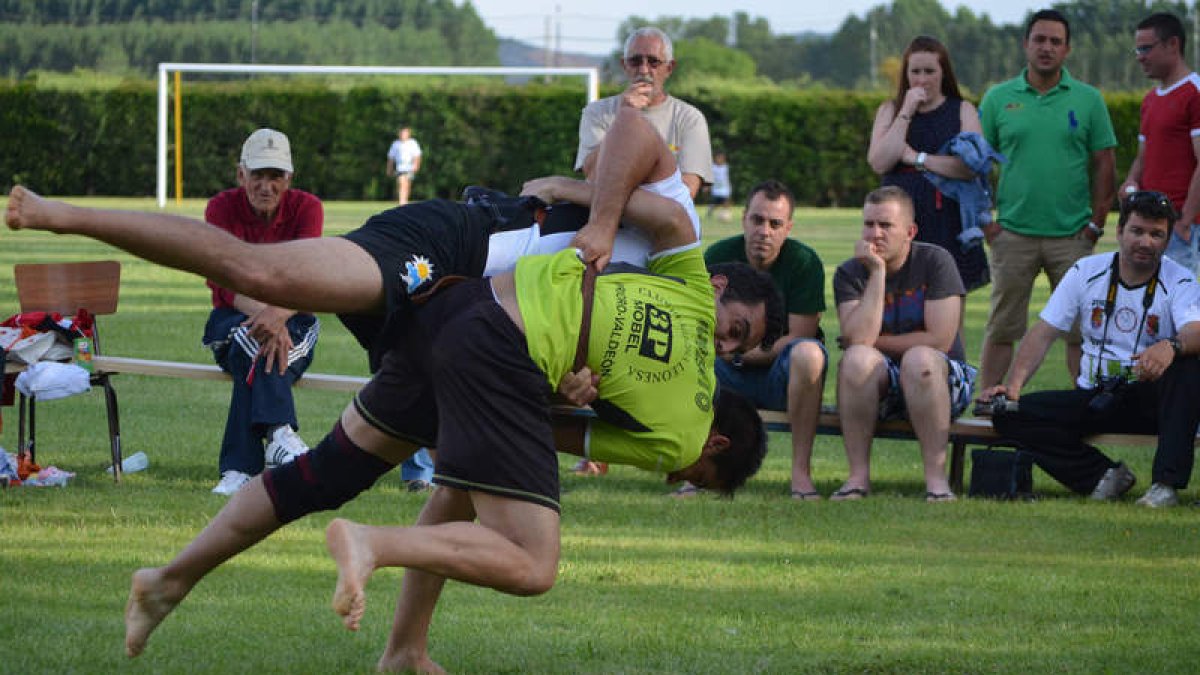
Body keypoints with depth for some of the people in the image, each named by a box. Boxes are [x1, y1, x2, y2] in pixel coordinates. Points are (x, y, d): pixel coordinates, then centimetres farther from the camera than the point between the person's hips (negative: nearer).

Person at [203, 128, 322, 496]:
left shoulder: (306, 208, -7)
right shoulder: (222, 208, -7)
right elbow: (229, 285, -20)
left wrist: (277, 315, -44)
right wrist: (262, 314, -40)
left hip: (293, 323, 0)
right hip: (232, 320, 0)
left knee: (257, 354, -34)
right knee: (254, 341, -36)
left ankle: (240, 468, -38)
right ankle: (279, 435, -51)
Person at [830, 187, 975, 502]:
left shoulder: (934, 261, -6)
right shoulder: (850, 273, 0)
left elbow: (939, 340, -14)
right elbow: (858, 339, -17)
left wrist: (874, 342, -7)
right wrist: (877, 271, -17)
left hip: (942, 382, -2)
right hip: (878, 384, 2)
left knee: (919, 359, -35)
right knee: (857, 358, -31)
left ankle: (936, 476, -34)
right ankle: (859, 475, -27)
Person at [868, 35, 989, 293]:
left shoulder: (963, 111, 7)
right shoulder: (889, 110, 13)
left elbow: (972, 166, -8)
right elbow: (879, 163, -3)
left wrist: (917, 158, -7)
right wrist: (906, 113, -6)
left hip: (948, 229, -1)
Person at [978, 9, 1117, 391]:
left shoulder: (1088, 100, 4)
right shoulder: (998, 99, 4)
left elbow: (1104, 165, 5)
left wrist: (1096, 224, -1)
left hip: (1072, 234, 0)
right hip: (1012, 233, 0)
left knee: (1079, 330, 3)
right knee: (1001, 330, 4)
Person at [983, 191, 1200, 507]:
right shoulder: (1086, 272, 4)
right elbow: (1043, 332, 3)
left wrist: (1171, 347, -50)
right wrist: (1013, 383, -13)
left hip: (1149, 398, -3)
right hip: (1094, 399, 3)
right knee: (1010, 415, -17)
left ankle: (1167, 483, -35)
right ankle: (1105, 475, -14)